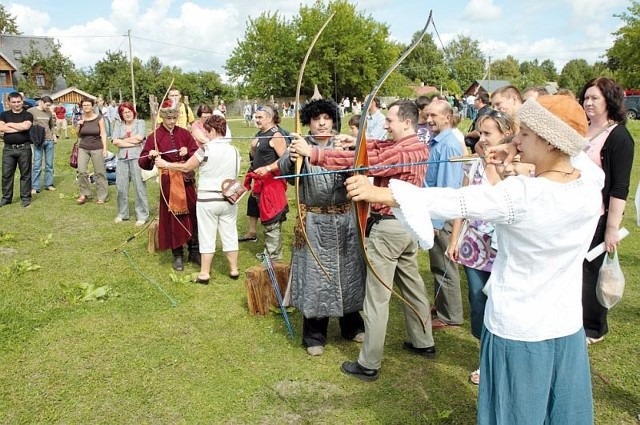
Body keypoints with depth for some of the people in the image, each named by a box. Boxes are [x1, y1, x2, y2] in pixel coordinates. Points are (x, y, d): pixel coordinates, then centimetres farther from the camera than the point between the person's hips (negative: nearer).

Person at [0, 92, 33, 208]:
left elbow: (25, 126, -18)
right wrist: (19, 128, -11)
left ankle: (25, 197, 10)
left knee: (25, 174, 3)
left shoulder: (27, 115, 3)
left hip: (24, 148, -2)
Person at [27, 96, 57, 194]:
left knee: (49, 164, 9)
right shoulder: (31, 111, -4)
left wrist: (54, 136, 13)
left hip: (49, 140, 5)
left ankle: (49, 184, 19)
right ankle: (35, 187, 3)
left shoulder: (49, 112, 10)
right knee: (37, 165, -3)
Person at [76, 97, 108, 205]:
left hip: (97, 148, -3)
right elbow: (78, 135, 15)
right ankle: (84, 194, 7)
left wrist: (105, 148, -9)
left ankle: (102, 196, 11)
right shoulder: (81, 119, 6)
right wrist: (79, 126, -4)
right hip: (83, 148, 3)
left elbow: (103, 134, -3)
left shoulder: (99, 118, -3)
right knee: (81, 171, -10)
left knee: (99, 172, 1)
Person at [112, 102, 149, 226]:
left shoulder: (140, 122, 7)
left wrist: (124, 140, -1)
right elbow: (115, 141, 1)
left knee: (139, 186, -3)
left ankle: (142, 215, 4)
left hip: (137, 157, -3)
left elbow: (140, 137, -10)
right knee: (121, 187, 6)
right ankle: (122, 213, 20)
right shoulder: (118, 124, 14)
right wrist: (132, 143, -6)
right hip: (122, 158, 4)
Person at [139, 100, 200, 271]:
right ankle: (178, 255, 16)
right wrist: (150, 156, -27)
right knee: (172, 218, 3)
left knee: (192, 215, 4)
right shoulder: (154, 136, -2)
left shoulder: (184, 133, 5)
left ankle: (194, 251, 19)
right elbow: (143, 163, -6)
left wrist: (188, 152, -15)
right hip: (168, 183, -2)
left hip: (186, 181, 2)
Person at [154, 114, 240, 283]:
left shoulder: (206, 149, -13)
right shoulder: (234, 150, 3)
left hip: (207, 199, -4)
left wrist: (165, 164, 7)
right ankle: (234, 270, 21)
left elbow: (185, 168, -6)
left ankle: (204, 274, 11)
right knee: (230, 234, 12)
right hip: (229, 199, 5)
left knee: (207, 236, 4)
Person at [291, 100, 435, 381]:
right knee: (412, 284, 21)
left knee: (377, 296, -2)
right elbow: (378, 148, 12)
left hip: (389, 226, -10)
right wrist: (355, 141, -3)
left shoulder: (401, 151, -21)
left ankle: (368, 364, 7)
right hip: (409, 223, 10)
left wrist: (313, 154, -29)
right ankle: (423, 343, 36)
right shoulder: (419, 148, 7)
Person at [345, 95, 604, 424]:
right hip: (568, 330, 6)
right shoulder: (593, 182, -8)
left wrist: (378, 192, -24)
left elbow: (452, 201, -27)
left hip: (517, 333, -6)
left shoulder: (520, 195, -26)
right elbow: (572, 150, 14)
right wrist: (520, 150, 2)